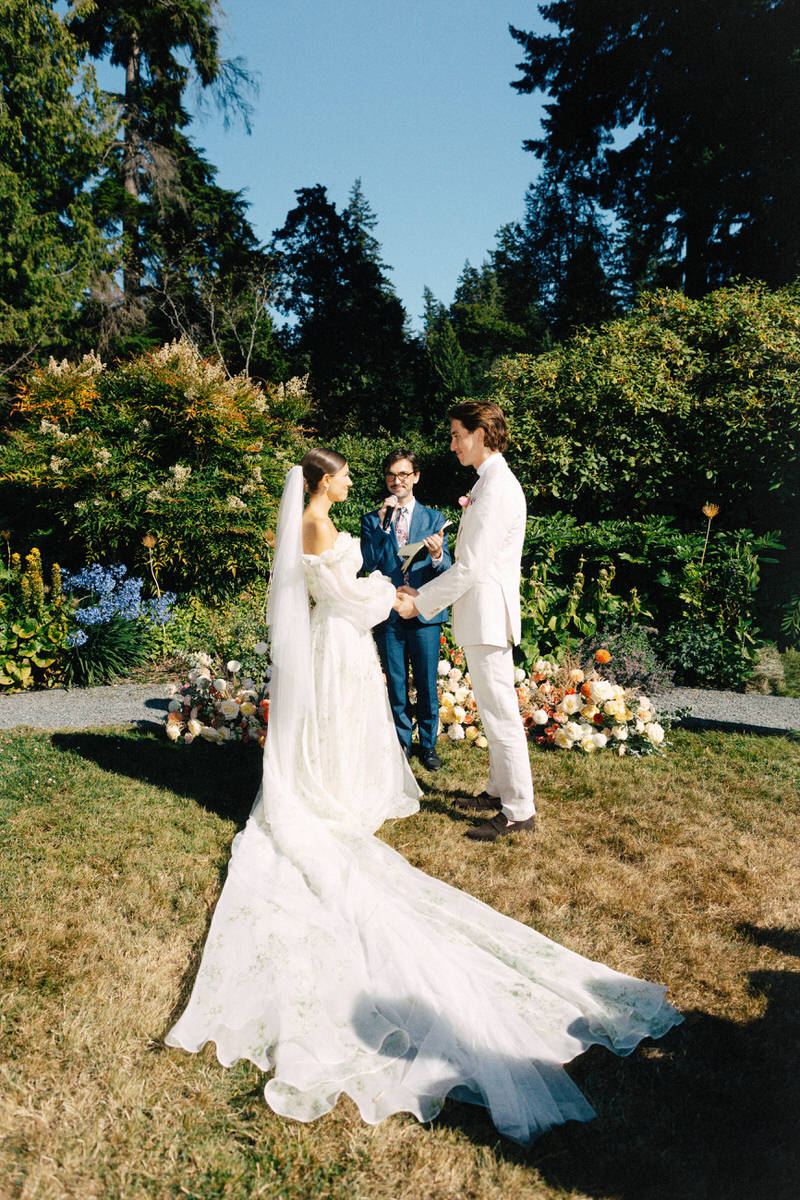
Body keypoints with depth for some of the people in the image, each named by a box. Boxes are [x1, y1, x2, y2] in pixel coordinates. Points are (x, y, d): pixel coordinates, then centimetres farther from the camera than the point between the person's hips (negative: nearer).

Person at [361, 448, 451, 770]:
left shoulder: (434, 518, 7)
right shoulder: (371, 519, 7)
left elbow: (446, 569, -1)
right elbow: (368, 563, -6)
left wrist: (438, 555, -24)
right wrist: (383, 524, -14)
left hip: (425, 613, 0)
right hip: (389, 613, 0)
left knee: (427, 684, 6)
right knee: (396, 685, 10)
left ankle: (428, 744, 23)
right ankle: (402, 743, 26)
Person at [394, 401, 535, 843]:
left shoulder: (496, 487, -18)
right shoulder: (489, 482, 16)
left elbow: (471, 566, -21)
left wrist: (421, 603, -12)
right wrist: (422, 592, 14)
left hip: (486, 615, -11)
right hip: (480, 614, 11)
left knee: (501, 714, -3)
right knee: (494, 711, 18)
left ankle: (518, 811, 8)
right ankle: (499, 791, 32)